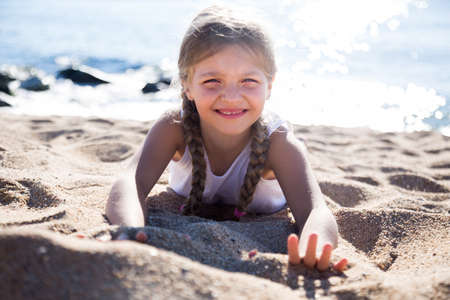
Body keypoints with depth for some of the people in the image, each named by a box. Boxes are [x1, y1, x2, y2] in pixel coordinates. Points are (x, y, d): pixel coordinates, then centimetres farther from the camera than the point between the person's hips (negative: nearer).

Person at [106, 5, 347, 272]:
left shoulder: (277, 143, -44)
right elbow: (133, 183, -53)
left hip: (262, 224, -1)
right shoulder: (174, 129, -39)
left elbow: (315, 212, -57)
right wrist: (129, 231, -78)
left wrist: (312, 251, -83)